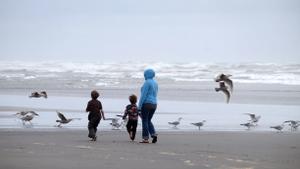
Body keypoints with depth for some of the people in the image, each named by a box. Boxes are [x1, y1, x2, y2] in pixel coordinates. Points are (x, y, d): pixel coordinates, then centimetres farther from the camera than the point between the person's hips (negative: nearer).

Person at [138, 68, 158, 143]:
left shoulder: (147, 82, -12)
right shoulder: (155, 83, 14)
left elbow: (143, 95, -16)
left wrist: (139, 106, -14)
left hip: (146, 103, -8)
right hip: (153, 104, 8)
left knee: (145, 121, -1)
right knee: (148, 121, 17)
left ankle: (146, 139, -3)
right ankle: (154, 135, -3)